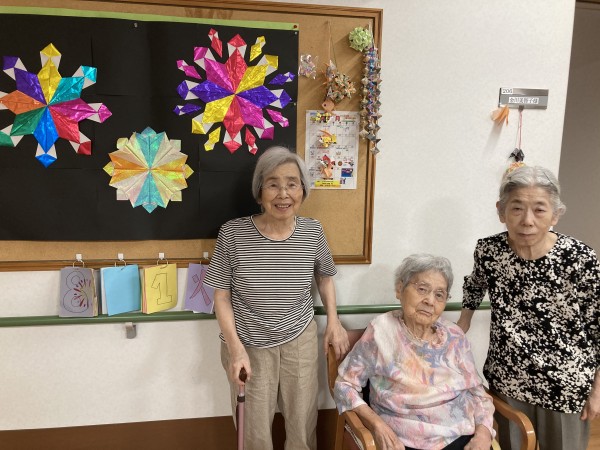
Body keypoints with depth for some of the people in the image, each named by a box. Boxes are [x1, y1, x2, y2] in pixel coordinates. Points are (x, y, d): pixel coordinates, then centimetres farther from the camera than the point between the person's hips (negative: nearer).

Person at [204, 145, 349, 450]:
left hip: (300, 341, 2)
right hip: (249, 345, -1)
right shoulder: (233, 233, -16)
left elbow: (324, 276, 11)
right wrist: (235, 347, -15)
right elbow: (221, 295, -7)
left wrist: (333, 322, 2)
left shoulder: (312, 232, -8)